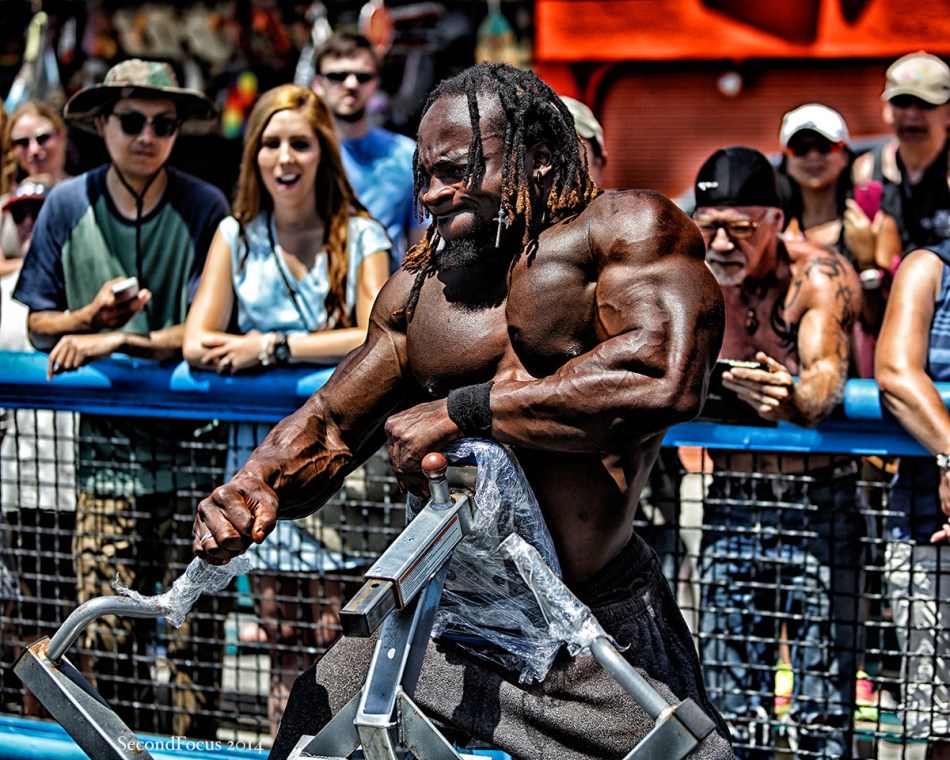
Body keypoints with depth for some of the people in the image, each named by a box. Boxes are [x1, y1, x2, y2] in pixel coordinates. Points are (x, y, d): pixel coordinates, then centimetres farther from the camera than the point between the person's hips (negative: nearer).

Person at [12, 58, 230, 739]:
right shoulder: (67, 206, 4)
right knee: (105, 634, 2)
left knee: (196, 626, 2)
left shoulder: (204, 209, -3)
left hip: (191, 443, -1)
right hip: (105, 441, 2)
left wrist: (116, 340, -15)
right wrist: (92, 314, -11)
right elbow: (37, 325, 8)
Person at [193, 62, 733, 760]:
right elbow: (330, 425, 18)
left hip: (595, 628, -4)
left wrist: (462, 411, -18)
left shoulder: (630, 227, -6)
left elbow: (666, 381, -24)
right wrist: (257, 487, -7)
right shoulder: (416, 289, 12)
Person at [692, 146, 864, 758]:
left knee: (824, 702, -5)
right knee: (731, 700, 8)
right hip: (730, 502, 4)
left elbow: (827, 377, -31)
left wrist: (794, 394, -53)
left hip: (816, 500, -4)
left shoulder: (818, 276, -14)